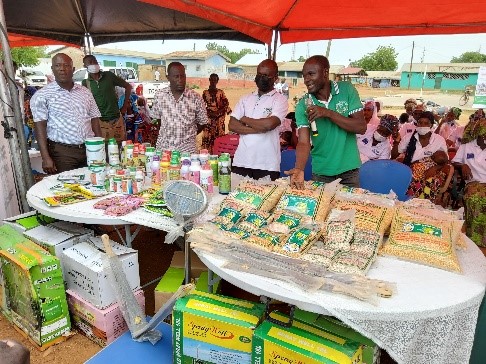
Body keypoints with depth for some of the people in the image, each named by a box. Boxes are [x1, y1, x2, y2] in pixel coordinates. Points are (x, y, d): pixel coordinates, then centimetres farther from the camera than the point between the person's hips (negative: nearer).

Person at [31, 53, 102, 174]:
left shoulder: (85, 92, 12)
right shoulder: (42, 95, 0)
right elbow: (40, 127, -6)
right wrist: (46, 158, -14)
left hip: (89, 149, 4)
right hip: (62, 152, -3)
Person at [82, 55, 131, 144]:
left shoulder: (109, 75, 2)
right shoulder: (85, 83, 3)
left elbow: (128, 86, 9)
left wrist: (125, 106, 7)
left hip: (116, 119, 1)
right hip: (99, 122, -1)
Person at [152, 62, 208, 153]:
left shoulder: (196, 98, -7)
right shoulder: (159, 95, -1)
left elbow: (202, 123, 3)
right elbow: (157, 118, 12)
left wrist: (188, 135, 6)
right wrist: (167, 134, 10)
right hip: (163, 147, 2)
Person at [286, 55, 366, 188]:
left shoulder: (347, 90, -7)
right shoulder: (303, 105, -8)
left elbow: (361, 127, -13)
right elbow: (303, 142, -15)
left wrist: (328, 113, -24)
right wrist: (299, 169, -34)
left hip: (349, 170, 0)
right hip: (321, 173, 0)